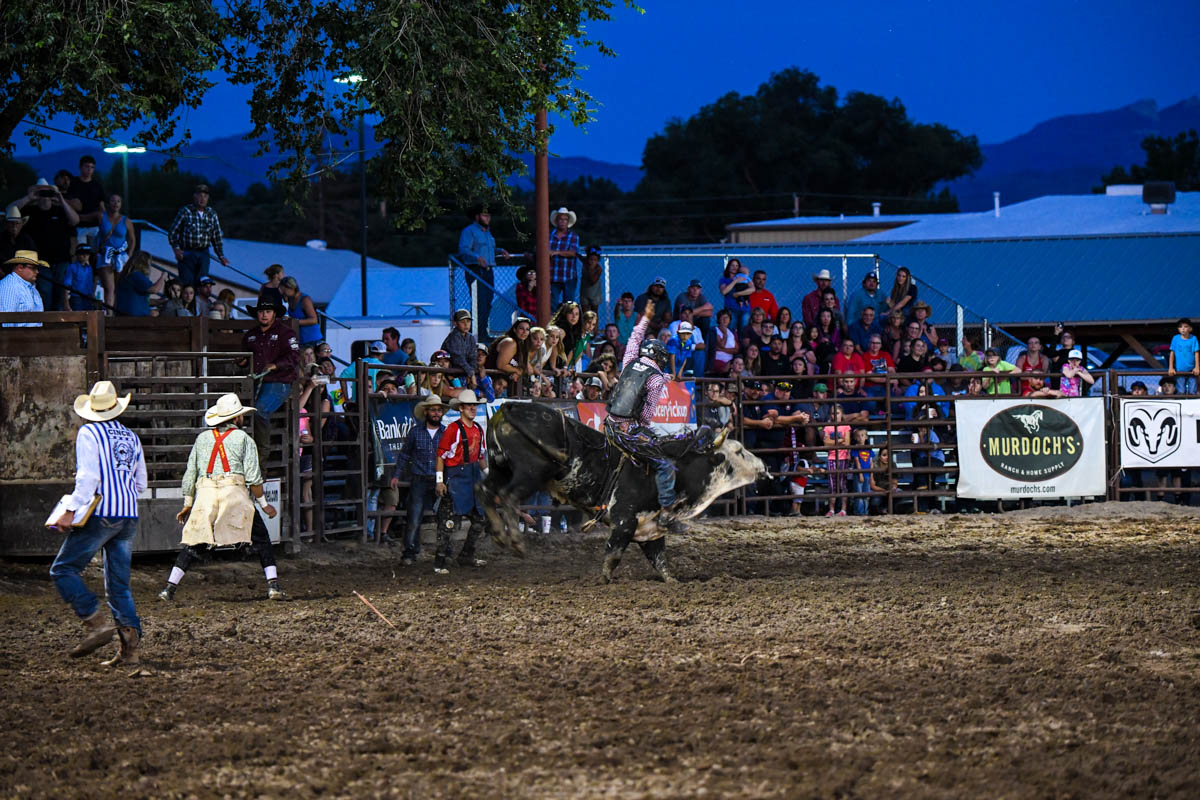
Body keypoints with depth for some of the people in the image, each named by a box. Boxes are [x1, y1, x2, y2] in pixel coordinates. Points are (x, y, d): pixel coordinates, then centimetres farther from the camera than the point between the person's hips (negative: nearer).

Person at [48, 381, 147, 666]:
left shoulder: (89, 433, -3)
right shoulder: (131, 437, 16)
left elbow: (88, 477, -15)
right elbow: (141, 483, 20)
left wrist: (71, 510, -17)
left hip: (101, 514, -6)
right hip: (129, 517, 6)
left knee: (63, 569, 1)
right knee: (119, 583, 9)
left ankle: (96, 621, -15)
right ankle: (130, 645, -3)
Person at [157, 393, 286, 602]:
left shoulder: (202, 438, 20)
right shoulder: (243, 438, 9)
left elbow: (190, 474, 18)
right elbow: (253, 477, 1)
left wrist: (187, 504, 25)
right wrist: (264, 504, 9)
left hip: (205, 493, 3)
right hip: (235, 491, -3)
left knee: (193, 545, 6)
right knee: (261, 540, 6)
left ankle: (170, 587, -3)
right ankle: (273, 585, -4)